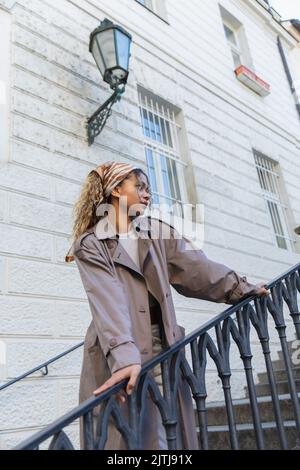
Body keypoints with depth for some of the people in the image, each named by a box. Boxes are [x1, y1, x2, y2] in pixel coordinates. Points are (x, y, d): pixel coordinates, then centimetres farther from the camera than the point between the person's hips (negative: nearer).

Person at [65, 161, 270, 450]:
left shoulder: (158, 233, 14)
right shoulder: (91, 244, -3)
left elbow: (195, 268, 9)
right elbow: (108, 302, -18)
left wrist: (240, 288, 2)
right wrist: (124, 356, -30)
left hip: (162, 351, 4)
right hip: (117, 357, -4)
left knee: (169, 434, 4)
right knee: (124, 435, -2)